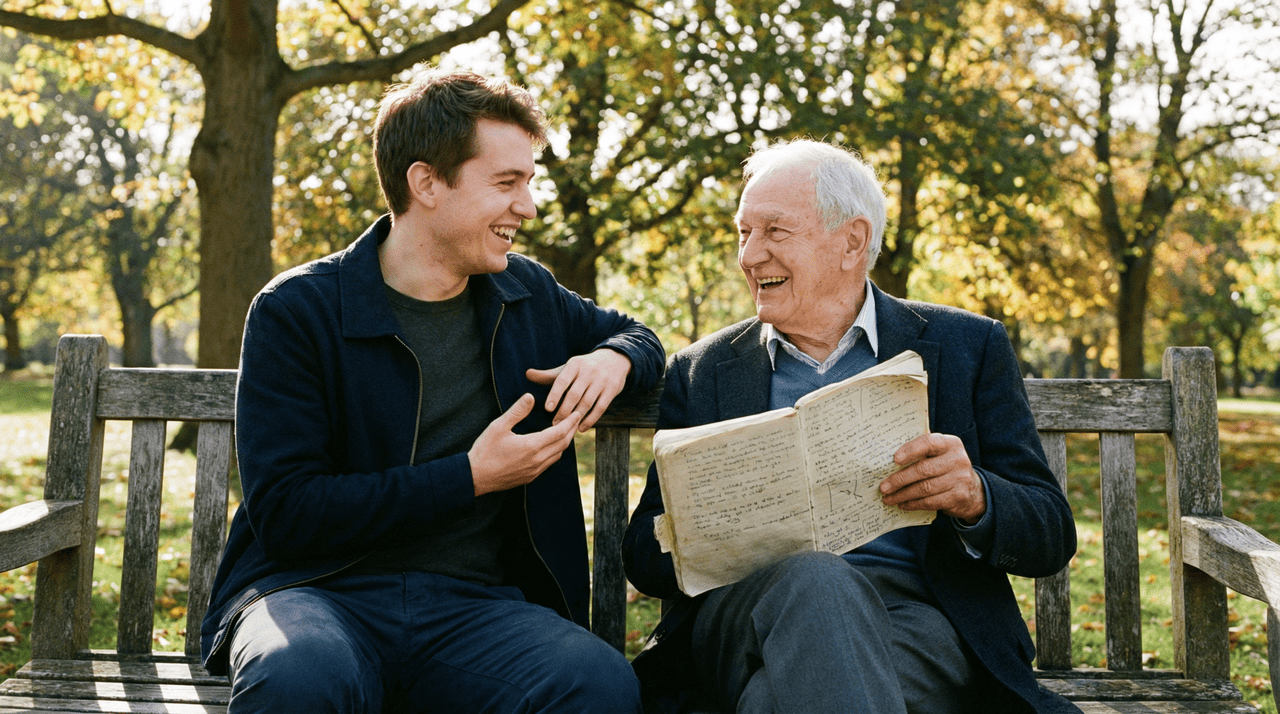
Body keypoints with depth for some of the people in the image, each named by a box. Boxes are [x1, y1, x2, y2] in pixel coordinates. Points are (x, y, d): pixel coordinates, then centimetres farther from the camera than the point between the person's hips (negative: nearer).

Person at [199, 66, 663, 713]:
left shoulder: (527, 295, 13)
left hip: (476, 604, 3)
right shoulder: (296, 311, -2)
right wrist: (471, 478, -12)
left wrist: (614, 358, 6)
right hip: (317, 589, -2)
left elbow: (636, 334, 32)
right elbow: (284, 512, -10)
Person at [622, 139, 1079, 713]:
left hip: (915, 618, -1)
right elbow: (644, 554, 11)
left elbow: (1052, 537, 9)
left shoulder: (967, 348, 12)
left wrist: (974, 497, -15)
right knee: (815, 581, -34)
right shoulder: (702, 371, 16)